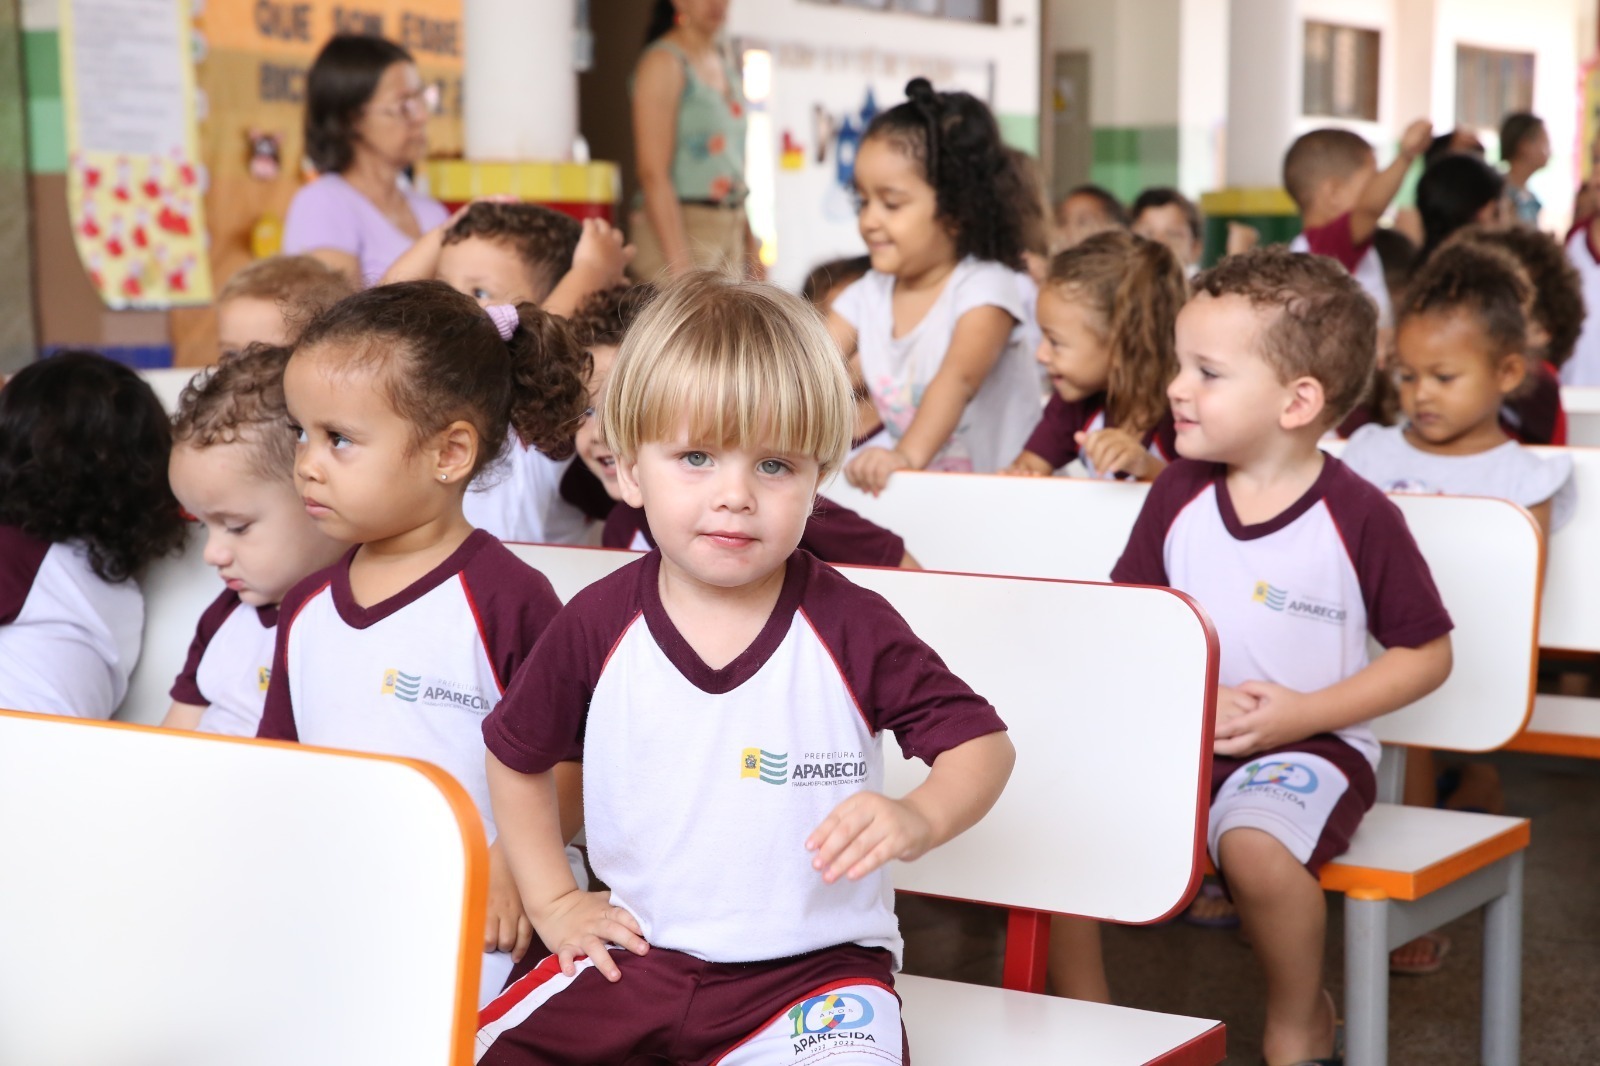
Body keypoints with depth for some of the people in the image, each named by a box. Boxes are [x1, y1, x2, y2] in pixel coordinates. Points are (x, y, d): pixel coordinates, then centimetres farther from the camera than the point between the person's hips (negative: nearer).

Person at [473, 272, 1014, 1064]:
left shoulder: (851, 628, -11)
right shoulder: (598, 625, -4)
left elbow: (982, 741, -5)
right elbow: (516, 755, 13)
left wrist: (920, 818, -26)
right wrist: (553, 903, 9)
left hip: (817, 962, -3)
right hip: (640, 954, 3)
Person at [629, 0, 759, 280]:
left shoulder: (726, 64, 17)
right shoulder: (664, 63, -7)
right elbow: (653, 173, -14)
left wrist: (750, 241, 15)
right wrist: (681, 262, -20)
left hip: (731, 230, 7)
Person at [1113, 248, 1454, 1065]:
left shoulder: (1358, 517, -11)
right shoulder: (1177, 494, 2)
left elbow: (1427, 655, -4)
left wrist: (1303, 712, -13)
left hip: (1308, 745, -5)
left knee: (1254, 843, -35)